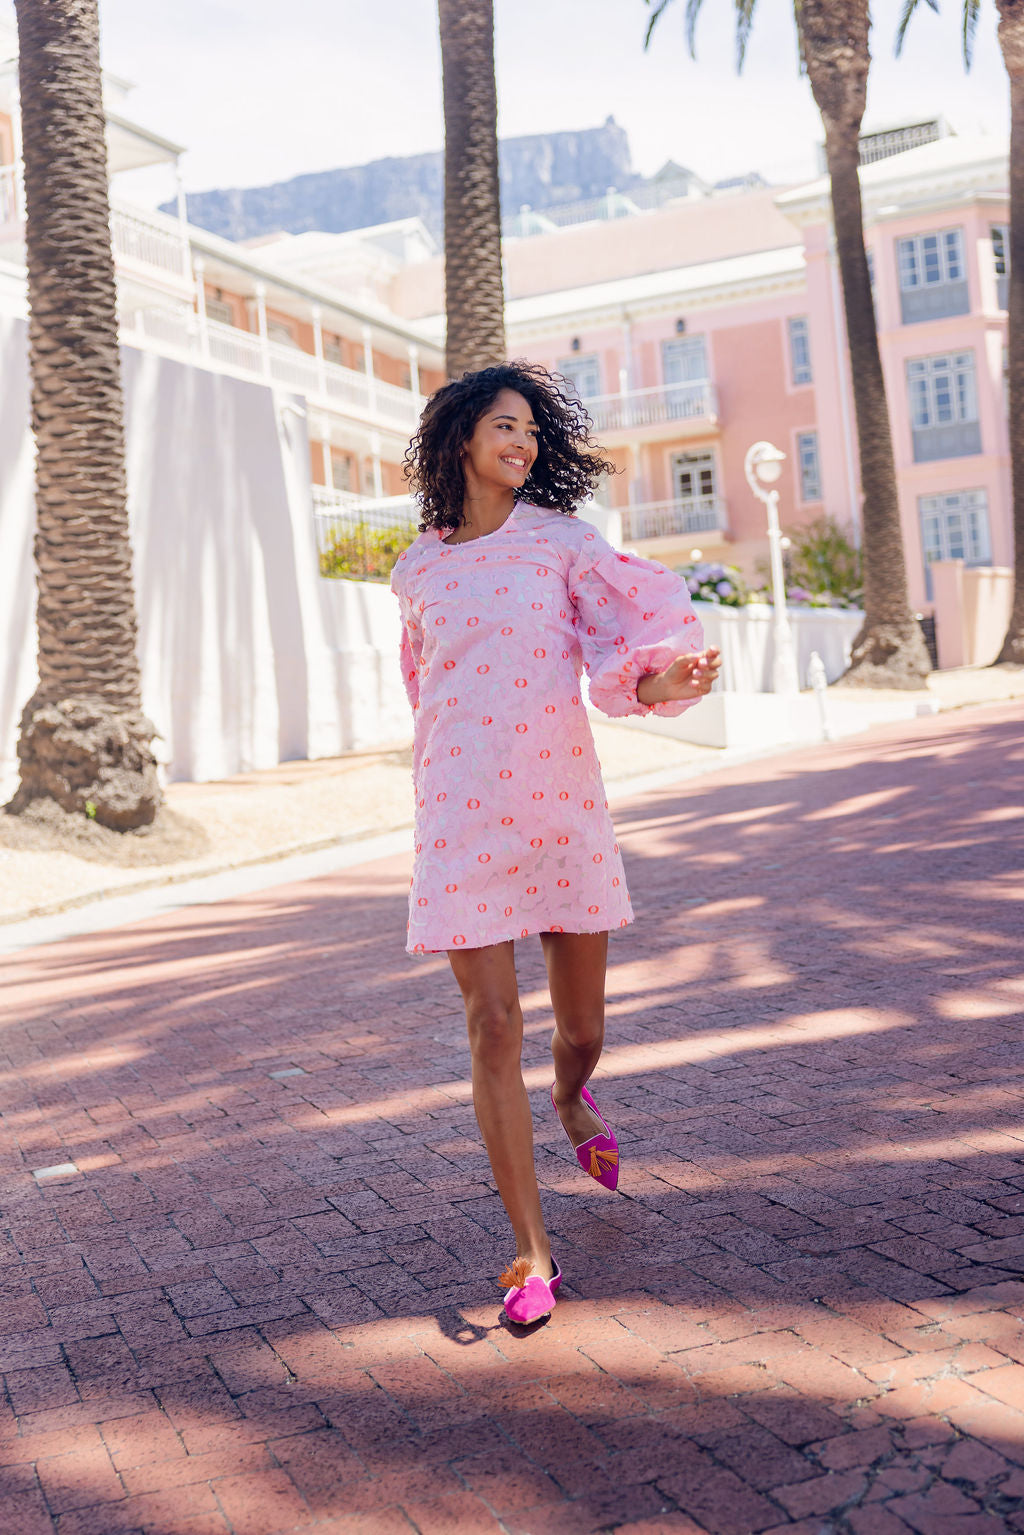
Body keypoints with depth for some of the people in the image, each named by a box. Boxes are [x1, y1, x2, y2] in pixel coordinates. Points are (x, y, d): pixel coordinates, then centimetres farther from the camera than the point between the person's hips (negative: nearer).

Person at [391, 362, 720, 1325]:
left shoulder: (559, 538, 4)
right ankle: (532, 1252, 5)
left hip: (563, 796, 1)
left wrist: (659, 679, -27)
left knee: (581, 1026, 9)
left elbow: (634, 625, -7)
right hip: (461, 811, 0)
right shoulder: (418, 570, 8)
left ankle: (571, 1102, 48)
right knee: (493, 1026, -7)